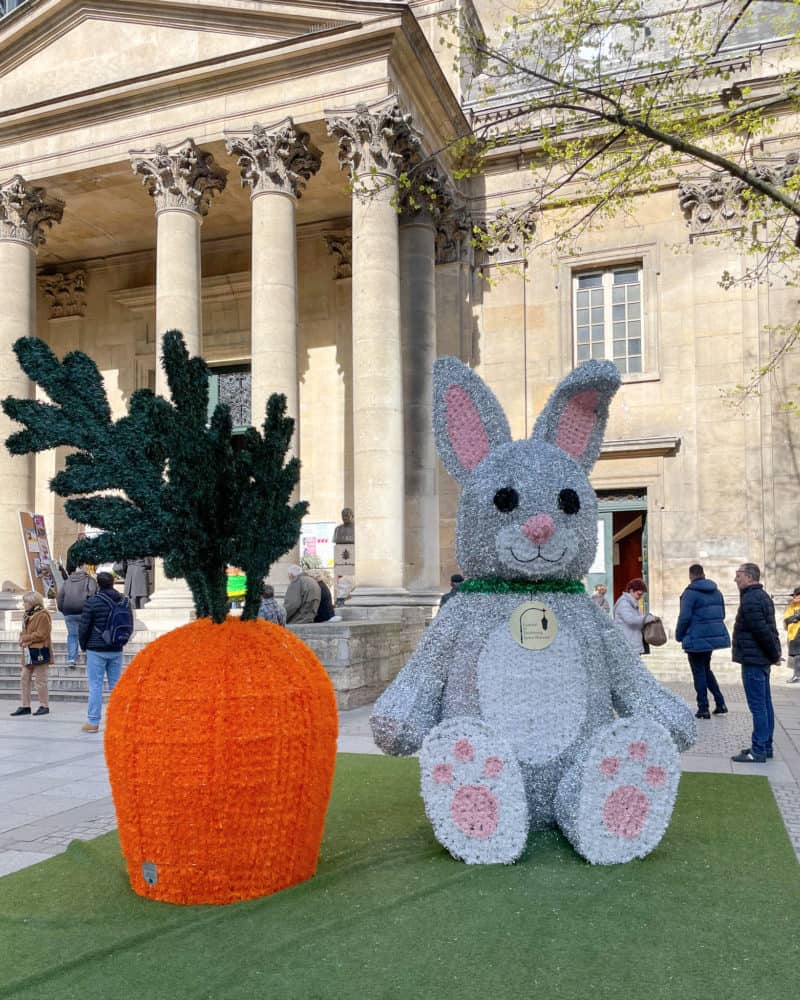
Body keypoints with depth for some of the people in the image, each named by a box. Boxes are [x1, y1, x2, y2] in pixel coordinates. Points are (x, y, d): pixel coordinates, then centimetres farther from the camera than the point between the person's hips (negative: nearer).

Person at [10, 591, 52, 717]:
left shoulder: (42, 615, -13)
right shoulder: (27, 615, 15)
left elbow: (41, 635, -19)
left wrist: (25, 638, -12)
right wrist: (22, 639, 0)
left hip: (39, 652, -9)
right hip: (28, 653, 9)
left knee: (40, 680, -2)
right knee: (24, 679, 10)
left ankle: (44, 706, 7)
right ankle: (25, 706, 17)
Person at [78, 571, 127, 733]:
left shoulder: (92, 602, -10)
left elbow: (84, 627, -7)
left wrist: (83, 646, 8)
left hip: (96, 650, -4)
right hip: (116, 650, 4)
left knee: (95, 685, 1)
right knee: (116, 685, 9)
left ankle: (93, 722, 3)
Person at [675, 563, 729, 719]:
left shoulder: (690, 592, -15)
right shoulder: (716, 591, 8)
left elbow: (684, 617, -18)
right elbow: (722, 614, 13)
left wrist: (679, 635, -4)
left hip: (697, 639, -7)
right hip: (715, 635, 7)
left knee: (699, 672, 3)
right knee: (706, 669, 21)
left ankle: (703, 709, 7)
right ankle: (720, 703, 17)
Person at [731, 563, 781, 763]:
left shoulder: (750, 600, -18)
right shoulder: (763, 596, 15)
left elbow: (762, 631, -22)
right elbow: (769, 629, 15)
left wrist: (774, 654, -11)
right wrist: (775, 653, 12)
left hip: (753, 660, -10)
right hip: (762, 659, 10)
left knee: (757, 706, -6)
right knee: (765, 704, 14)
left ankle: (758, 750, -3)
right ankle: (765, 746, 21)